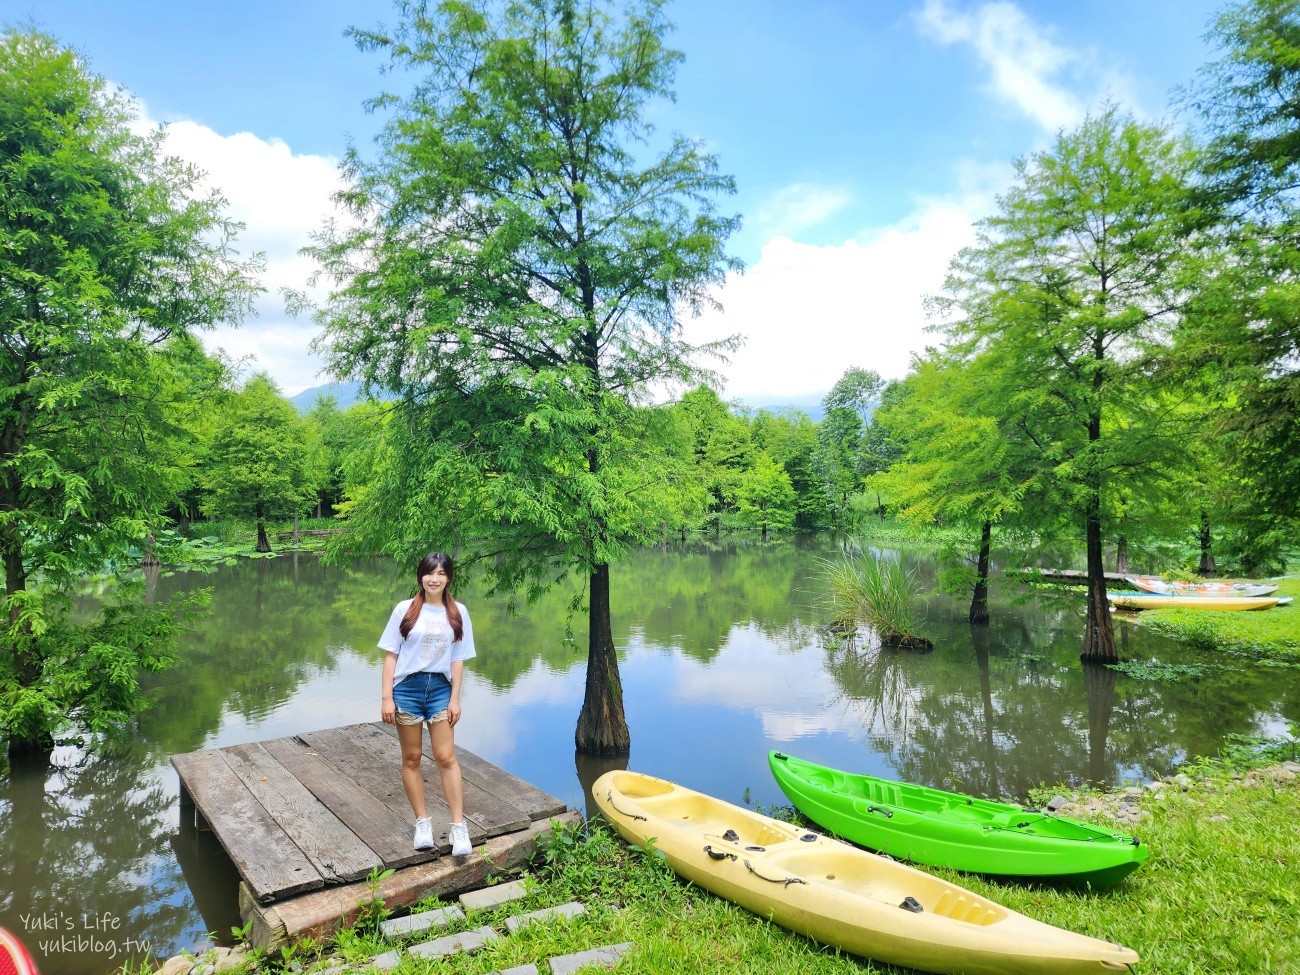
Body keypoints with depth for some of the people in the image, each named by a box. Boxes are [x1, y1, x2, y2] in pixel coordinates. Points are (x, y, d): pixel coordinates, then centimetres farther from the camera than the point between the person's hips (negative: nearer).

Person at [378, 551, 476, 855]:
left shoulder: (458, 613, 2)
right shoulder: (405, 610, -2)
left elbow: (458, 660, 4)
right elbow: (391, 655, -1)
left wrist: (455, 699, -1)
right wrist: (386, 698, -5)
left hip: (440, 688, 0)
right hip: (407, 687, 0)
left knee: (446, 757, -1)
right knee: (412, 758, 8)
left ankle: (458, 826, 4)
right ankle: (422, 823, 20)